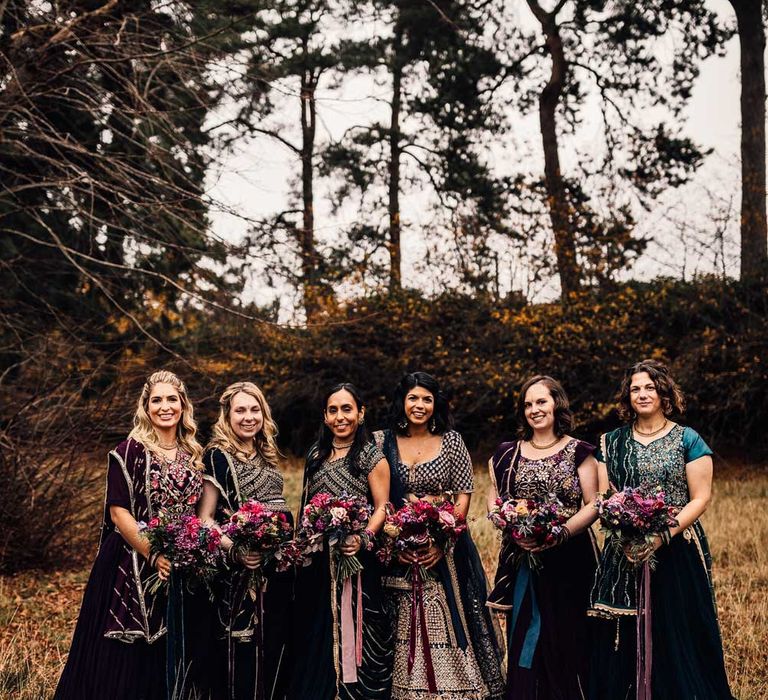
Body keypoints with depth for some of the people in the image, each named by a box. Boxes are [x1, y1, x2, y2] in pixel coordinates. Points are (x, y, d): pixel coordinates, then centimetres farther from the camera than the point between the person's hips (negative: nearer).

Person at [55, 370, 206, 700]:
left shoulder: (193, 455, 10)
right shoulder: (129, 452, -6)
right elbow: (118, 513, -12)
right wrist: (154, 556, -18)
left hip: (180, 569, 5)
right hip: (133, 567, -5)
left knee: (170, 658, 10)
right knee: (125, 661, -1)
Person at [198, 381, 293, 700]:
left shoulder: (267, 455, 14)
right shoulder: (218, 456, -6)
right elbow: (205, 519, -10)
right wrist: (235, 550, -24)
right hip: (240, 572, -7)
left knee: (275, 647, 12)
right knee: (242, 652, -2)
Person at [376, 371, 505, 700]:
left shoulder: (451, 441, 3)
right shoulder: (383, 442, 4)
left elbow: (463, 496, 0)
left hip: (446, 549, -1)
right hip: (397, 549, 1)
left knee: (449, 624, 0)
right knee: (405, 633, 3)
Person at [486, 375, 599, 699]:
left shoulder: (578, 451, 0)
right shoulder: (508, 453, 10)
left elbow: (592, 505, -4)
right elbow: (494, 499, 12)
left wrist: (559, 534, -18)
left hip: (569, 559, -2)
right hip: (521, 560, 3)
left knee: (566, 637, 2)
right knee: (524, 641, 5)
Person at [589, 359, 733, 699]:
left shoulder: (687, 440, 0)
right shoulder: (612, 442, 10)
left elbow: (701, 498, -5)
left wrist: (664, 535, -18)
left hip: (677, 553, -3)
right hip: (625, 556, 3)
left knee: (678, 638, 0)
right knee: (624, 639, 5)